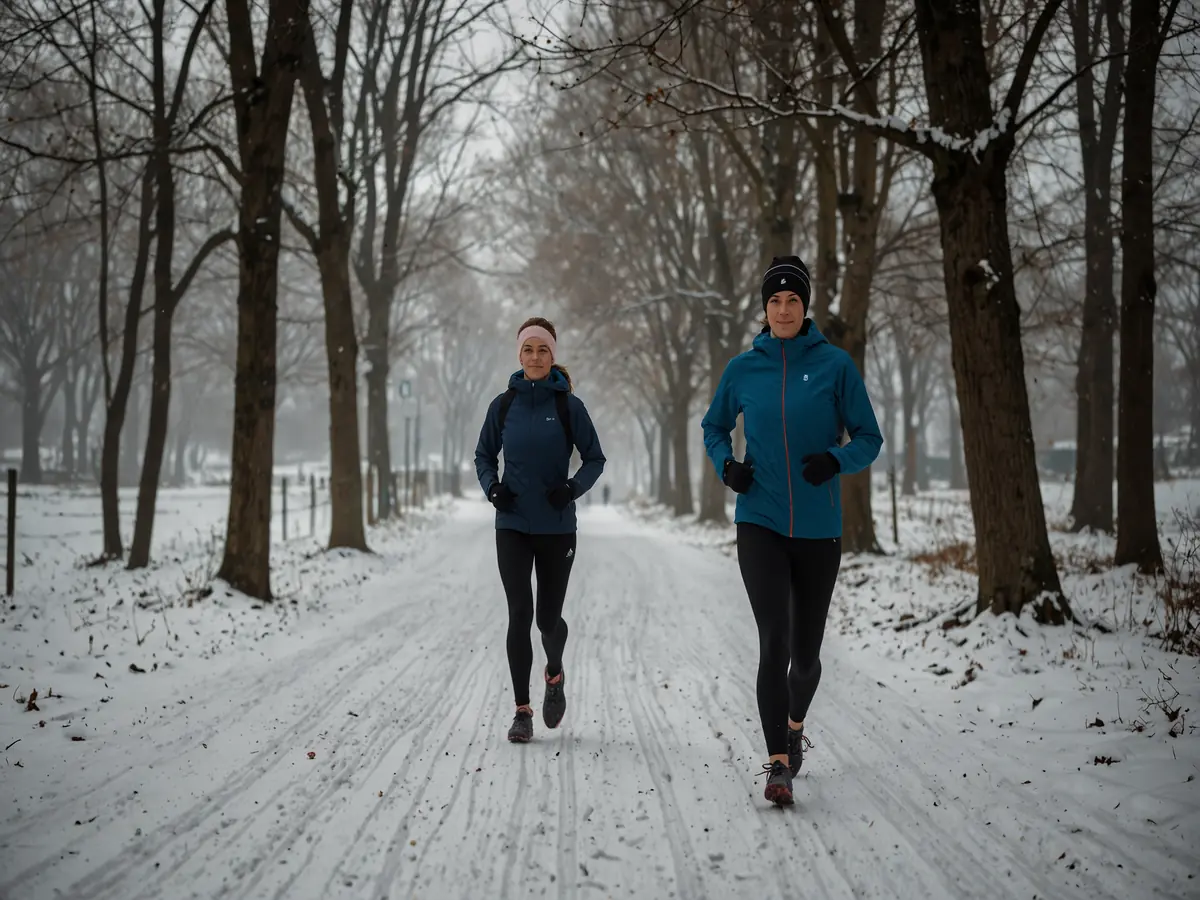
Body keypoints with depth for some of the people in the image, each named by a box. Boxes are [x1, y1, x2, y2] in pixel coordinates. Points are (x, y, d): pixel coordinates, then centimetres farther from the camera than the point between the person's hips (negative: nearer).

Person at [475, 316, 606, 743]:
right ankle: (522, 711, -1)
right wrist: (492, 487, -7)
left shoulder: (569, 406, -3)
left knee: (548, 617, 5)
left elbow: (595, 459, 3)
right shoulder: (503, 405, 2)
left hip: (557, 527, -1)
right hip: (512, 527, 1)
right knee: (520, 613, -9)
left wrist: (573, 487, -16)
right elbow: (483, 456, 13)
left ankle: (555, 675, 39)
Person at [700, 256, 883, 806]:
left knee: (805, 652, 11)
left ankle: (795, 723, 42)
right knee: (774, 640, -15)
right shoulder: (742, 370, 3)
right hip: (759, 525, 0)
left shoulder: (836, 365, -2)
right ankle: (779, 764, -11)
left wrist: (836, 460, -19)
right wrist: (726, 466, -1)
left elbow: (869, 438, 1)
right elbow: (714, 427, 19)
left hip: (818, 529, 0)